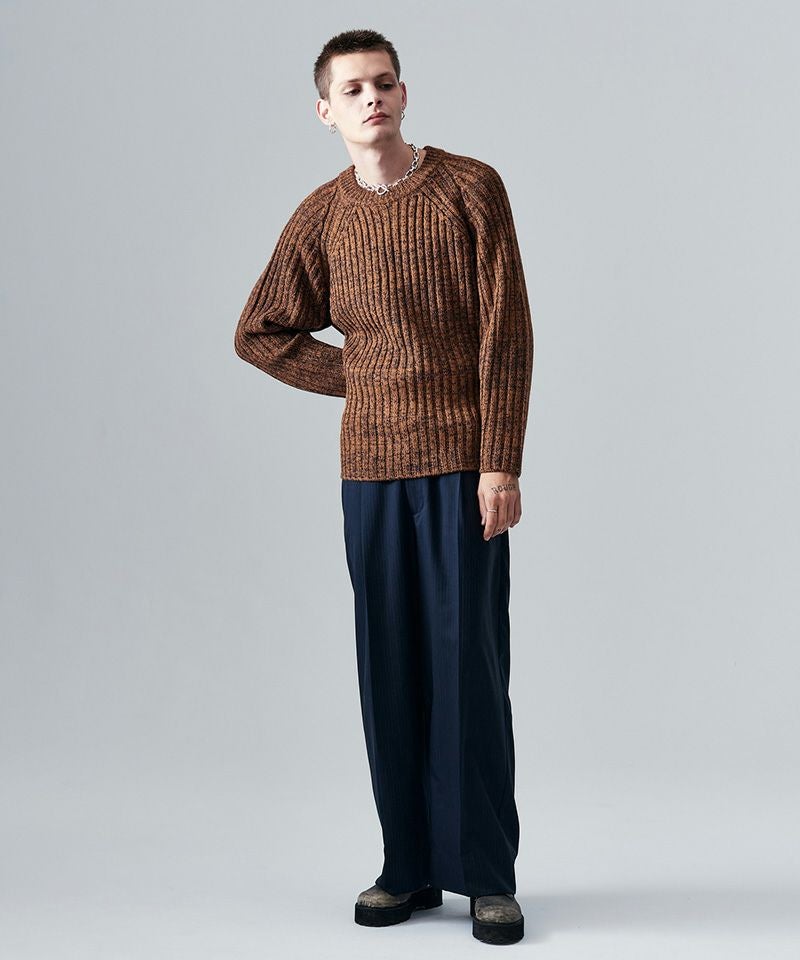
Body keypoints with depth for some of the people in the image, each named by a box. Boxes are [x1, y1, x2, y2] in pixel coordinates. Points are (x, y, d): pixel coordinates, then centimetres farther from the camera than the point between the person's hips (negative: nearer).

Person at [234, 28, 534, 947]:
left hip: (464, 462, -3)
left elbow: (507, 331, -5)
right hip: (371, 466, 3)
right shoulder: (322, 215, 8)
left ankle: (489, 874, 7)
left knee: (468, 658, -3)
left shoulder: (471, 188, 0)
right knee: (389, 665, 5)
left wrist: (501, 464, -11)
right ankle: (410, 866, 16)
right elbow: (260, 333, 18)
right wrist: (364, 379, 8)